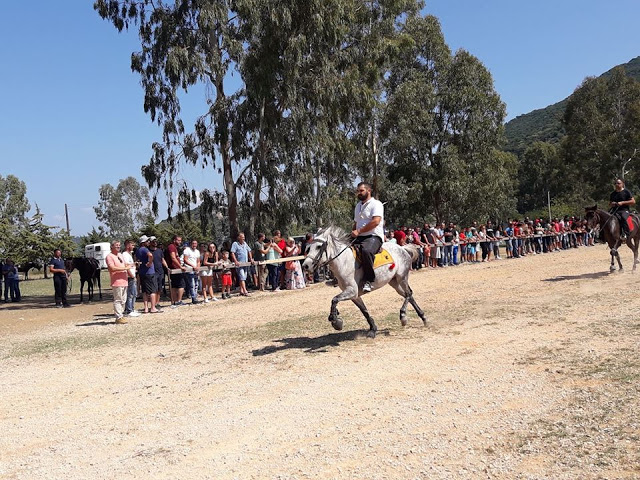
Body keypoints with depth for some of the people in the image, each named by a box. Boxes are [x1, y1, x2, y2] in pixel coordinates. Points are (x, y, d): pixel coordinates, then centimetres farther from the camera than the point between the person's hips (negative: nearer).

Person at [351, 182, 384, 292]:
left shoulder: (376, 204, -4)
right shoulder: (358, 205, 23)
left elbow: (376, 221, -19)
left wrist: (358, 231, -18)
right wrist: (353, 233, 8)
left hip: (374, 236, -9)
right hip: (359, 237, 9)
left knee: (366, 251, -39)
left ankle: (368, 280, -31)